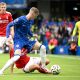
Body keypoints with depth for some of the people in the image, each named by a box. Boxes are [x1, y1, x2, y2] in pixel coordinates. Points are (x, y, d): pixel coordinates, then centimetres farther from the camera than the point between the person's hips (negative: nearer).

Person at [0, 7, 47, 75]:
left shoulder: (31, 21, 7)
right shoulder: (21, 19, -16)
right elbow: (9, 25, -14)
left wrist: (32, 35, 8)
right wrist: (8, 36, -25)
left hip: (26, 40, 8)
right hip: (18, 40, -8)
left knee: (42, 47, 2)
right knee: (17, 56, -31)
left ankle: (43, 66, 15)